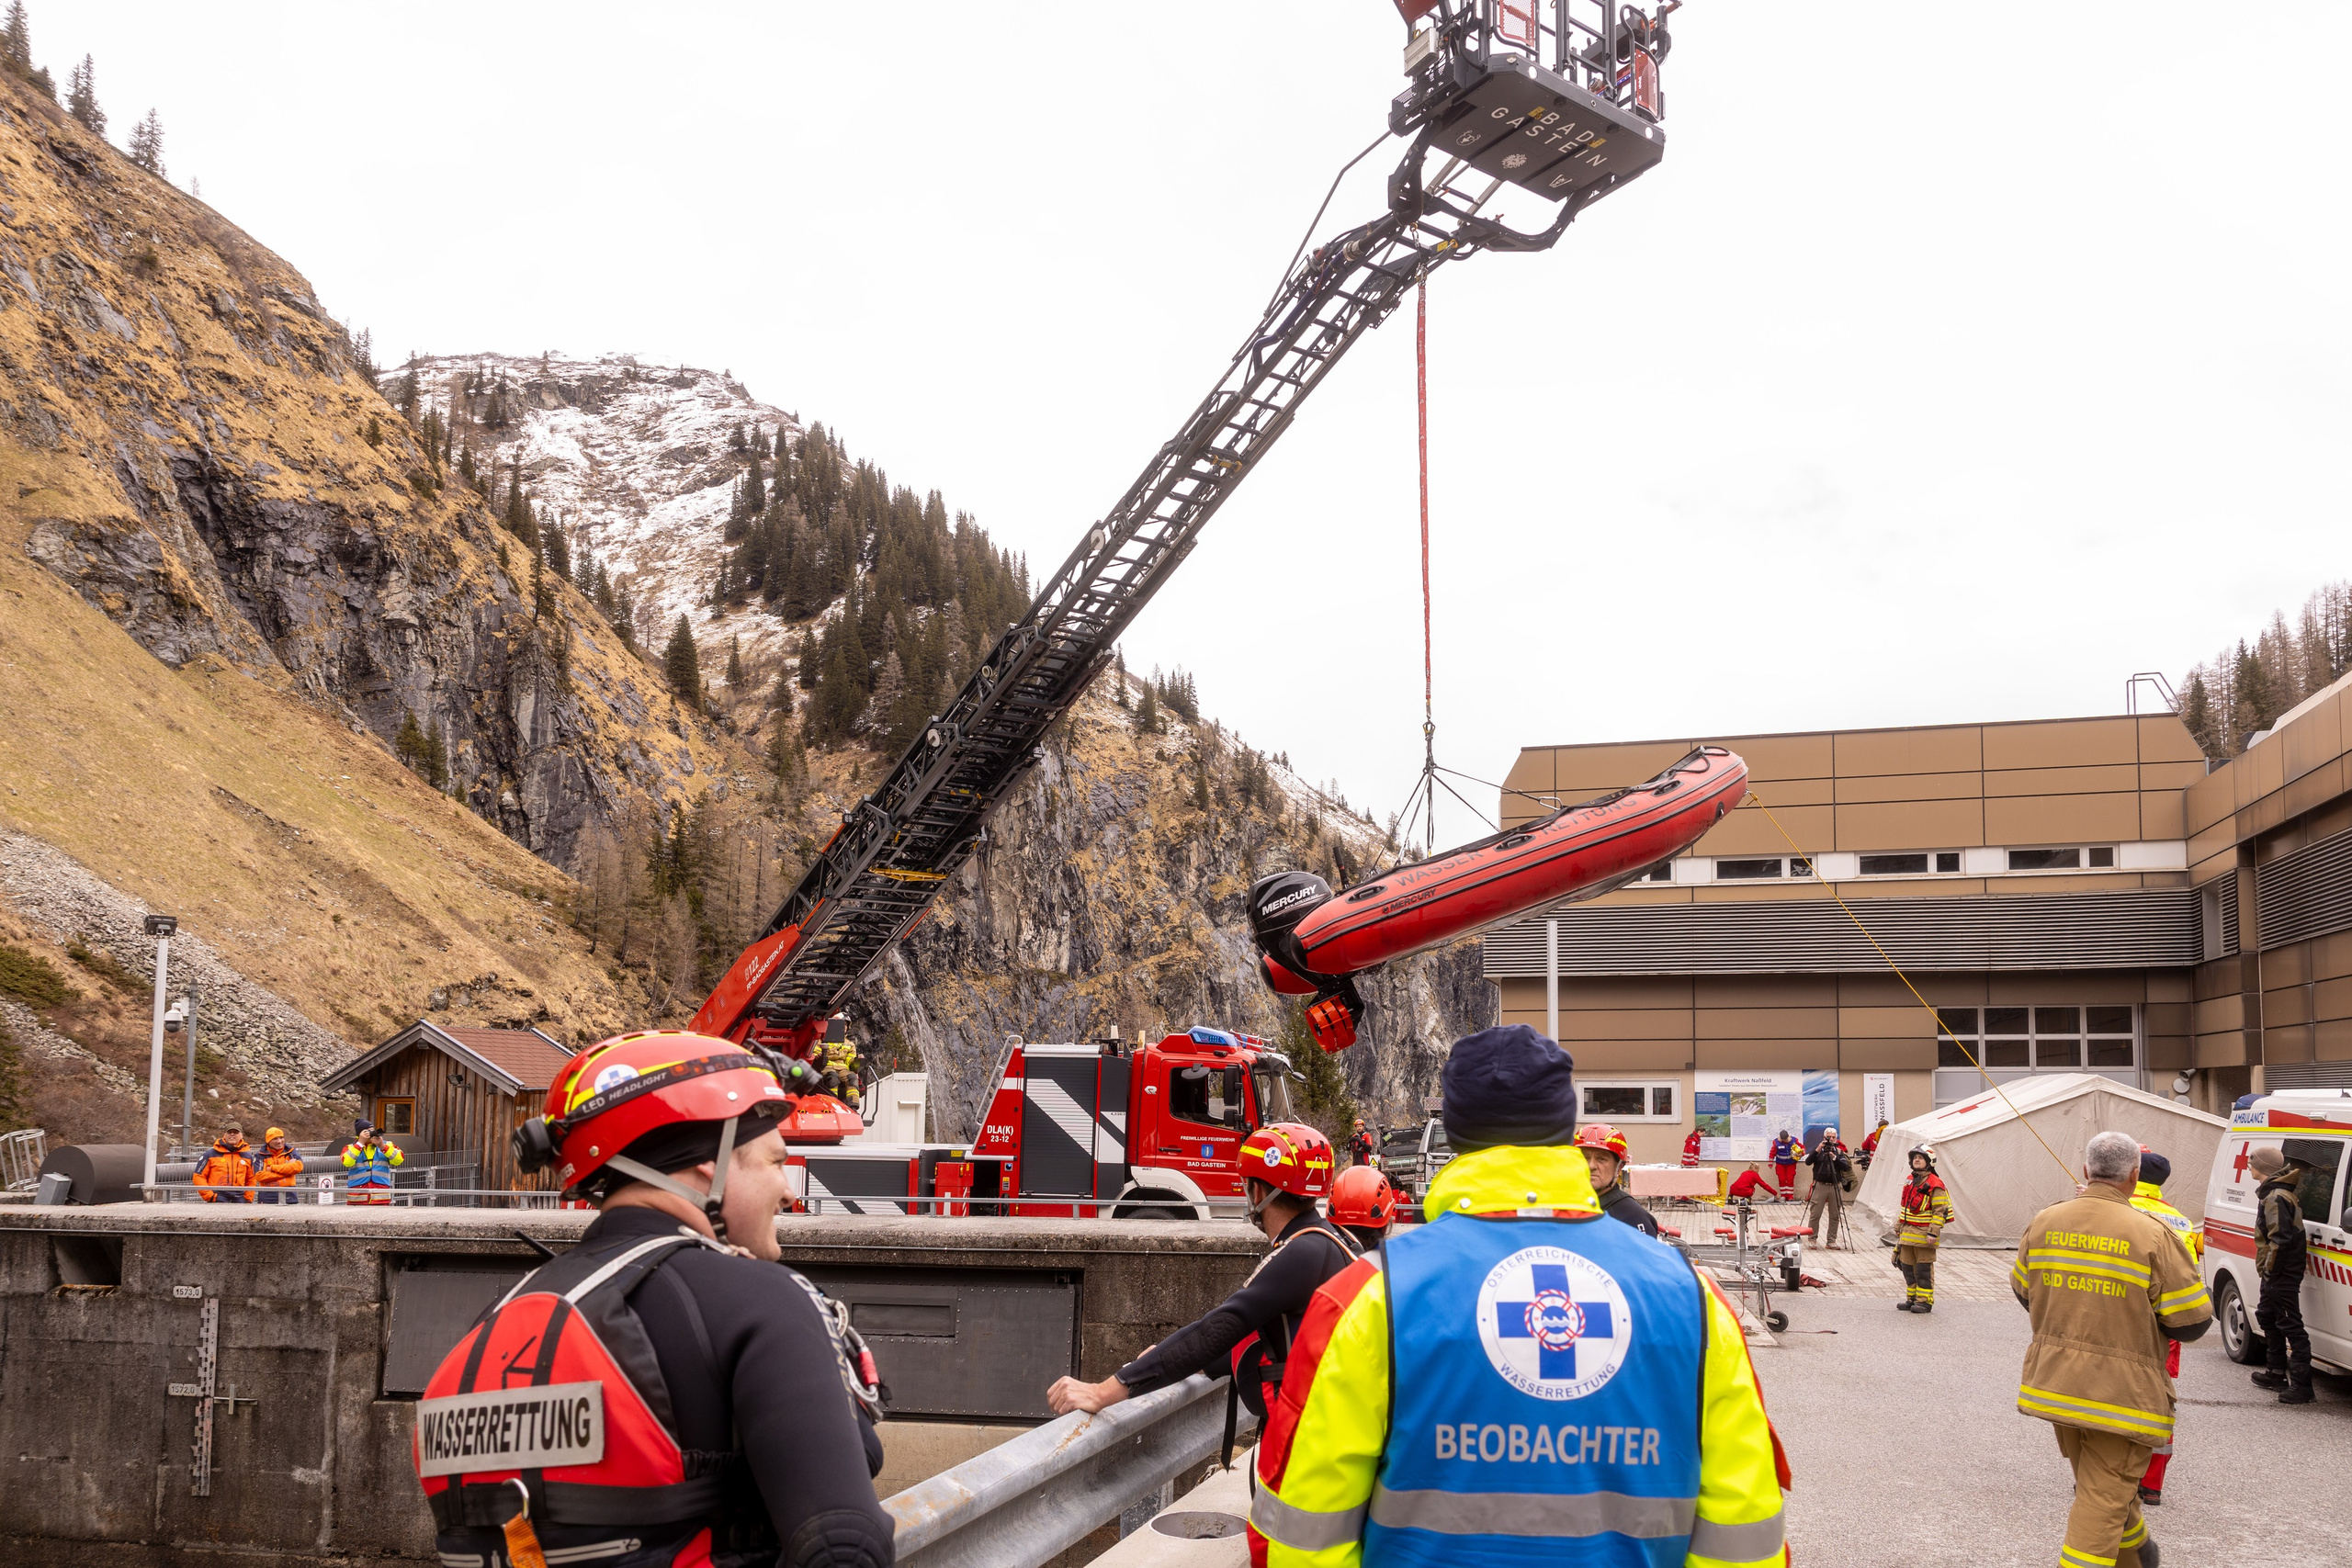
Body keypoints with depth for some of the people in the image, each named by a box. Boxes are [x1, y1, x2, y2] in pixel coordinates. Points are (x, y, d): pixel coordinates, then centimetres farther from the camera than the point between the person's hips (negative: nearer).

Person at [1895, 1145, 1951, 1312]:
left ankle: (1925, 1301, 6)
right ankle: (1912, 1299, 22)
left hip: (1924, 1234, -8)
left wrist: (1933, 1232, -21)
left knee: (1924, 1269, -2)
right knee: (1908, 1267, 12)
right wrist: (1899, 1227, 23)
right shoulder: (1910, 1182, 15)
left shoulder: (1934, 1184, -11)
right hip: (1908, 1233, 8)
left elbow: (1940, 1211, -15)